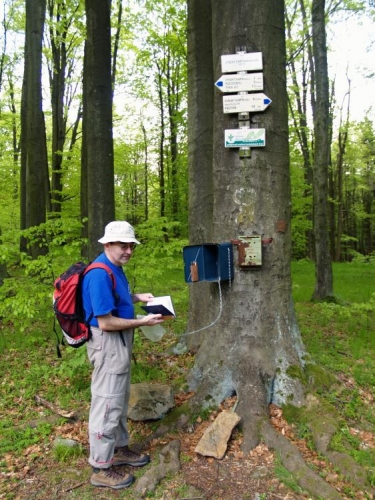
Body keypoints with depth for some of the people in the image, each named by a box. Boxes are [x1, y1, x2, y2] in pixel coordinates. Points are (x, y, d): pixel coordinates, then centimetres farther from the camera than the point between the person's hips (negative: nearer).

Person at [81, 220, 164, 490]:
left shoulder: (115, 267, 6)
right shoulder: (100, 274, -25)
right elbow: (106, 322, -26)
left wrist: (137, 297, 6)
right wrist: (143, 322, -20)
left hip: (120, 341, 10)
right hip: (108, 343, -10)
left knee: (120, 399, 21)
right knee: (107, 403, 2)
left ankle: (119, 449, 37)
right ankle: (101, 468, 18)